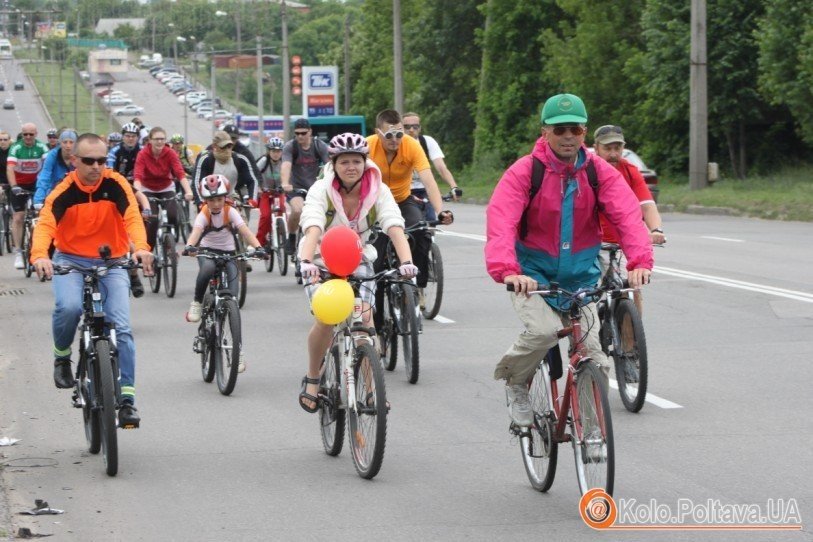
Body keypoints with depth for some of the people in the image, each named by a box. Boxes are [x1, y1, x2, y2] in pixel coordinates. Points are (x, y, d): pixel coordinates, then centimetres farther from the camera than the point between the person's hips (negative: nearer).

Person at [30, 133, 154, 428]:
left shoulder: (115, 184, -9)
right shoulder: (64, 191, -12)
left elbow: (132, 216, -23)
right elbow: (45, 223, -26)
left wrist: (141, 247, -44)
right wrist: (40, 255, -47)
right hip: (71, 260, -1)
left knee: (121, 328, -13)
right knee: (68, 307, -31)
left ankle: (126, 398, -9)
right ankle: (62, 357, -1)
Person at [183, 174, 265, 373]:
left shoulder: (231, 212, -11)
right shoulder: (203, 215, -12)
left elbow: (244, 230, -25)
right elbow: (196, 230, -32)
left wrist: (258, 247, -43)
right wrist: (190, 246, -54)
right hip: (207, 252, -1)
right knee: (207, 268, -41)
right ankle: (197, 303, -15)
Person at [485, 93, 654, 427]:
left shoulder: (600, 172, -5)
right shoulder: (524, 172, -14)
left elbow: (627, 215, -19)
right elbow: (500, 222, -27)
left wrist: (640, 261, -37)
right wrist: (506, 270, -44)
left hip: (580, 277, 3)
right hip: (533, 275, -3)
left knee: (595, 361, -6)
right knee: (545, 330, -29)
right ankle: (514, 381, 1)